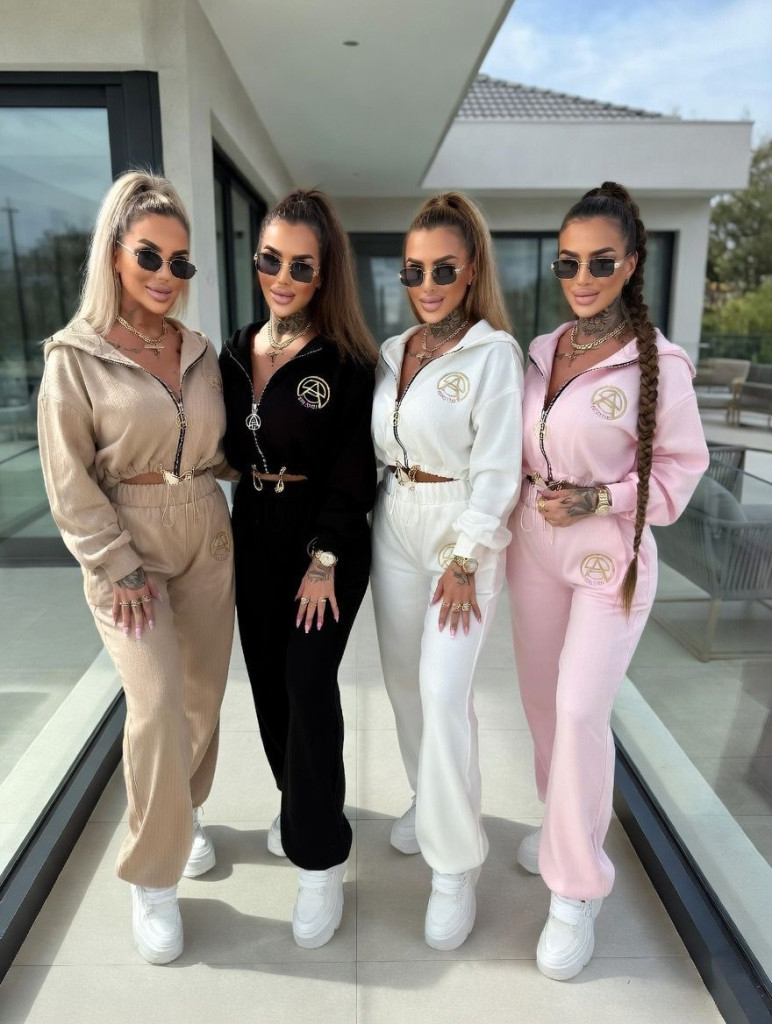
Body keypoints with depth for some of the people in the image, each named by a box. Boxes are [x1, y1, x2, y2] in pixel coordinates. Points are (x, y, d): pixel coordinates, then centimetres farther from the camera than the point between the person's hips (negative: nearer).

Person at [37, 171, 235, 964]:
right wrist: (120, 567, -13)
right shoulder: (75, 357, -8)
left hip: (207, 539, 5)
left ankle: (185, 814, 37)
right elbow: (69, 483, -10)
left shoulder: (200, 351, 6)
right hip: (125, 549, -4)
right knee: (157, 707, -9)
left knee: (202, 697, 11)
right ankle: (152, 879, 12)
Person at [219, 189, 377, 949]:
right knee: (269, 679, 12)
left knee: (308, 684, -6)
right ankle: (299, 801, 37)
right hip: (253, 534, 6)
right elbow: (231, 448, 13)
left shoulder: (345, 359, -10)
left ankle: (320, 857, 11)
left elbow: (353, 468, -12)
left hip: (327, 539, -5)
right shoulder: (236, 352, 7)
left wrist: (325, 559, -15)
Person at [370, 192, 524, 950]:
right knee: (403, 679, 13)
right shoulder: (392, 351, 9)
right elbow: (374, 447, 11)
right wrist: (352, 534, 7)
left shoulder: (493, 351, -9)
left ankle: (455, 864, 5)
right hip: (395, 524, 6)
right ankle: (428, 799, 36)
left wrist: (464, 562, -16)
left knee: (443, 689, -12)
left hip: (464, 529, -6)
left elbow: (495, 467, -13)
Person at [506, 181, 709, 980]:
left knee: (581, 711, -8)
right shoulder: (538, 353, 3)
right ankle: (567, 824, 39)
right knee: (543, 698, 15)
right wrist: (520, 500, 1)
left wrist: (599, 499, -19)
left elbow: (681, 467, -7)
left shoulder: (659, 364, -12)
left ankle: (576, 891, 12)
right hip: (533, 546, 6)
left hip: (609, 555, -5)